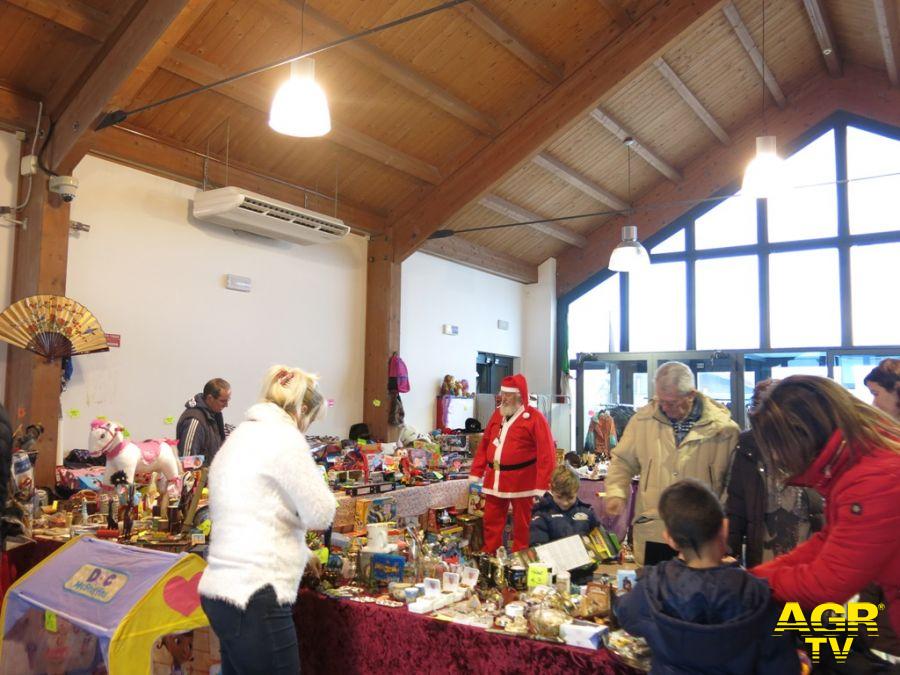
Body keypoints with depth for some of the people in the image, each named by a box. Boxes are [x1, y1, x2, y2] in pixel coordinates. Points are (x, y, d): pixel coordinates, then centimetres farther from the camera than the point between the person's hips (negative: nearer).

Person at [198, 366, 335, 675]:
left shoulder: (240, 437, 16)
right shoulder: (283, 436, -12)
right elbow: (321, 513, -10)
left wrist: (300, 554, 26)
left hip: (221, 590, 9)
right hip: (253, 598, -9)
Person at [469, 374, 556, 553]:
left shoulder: (534, 417, -8)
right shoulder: (497, 414, 12)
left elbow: (546, 454, -13)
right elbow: (484, 446, 15)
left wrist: (541, 487, -16)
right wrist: (475, 474, 10)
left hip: (522, 482, -6)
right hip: (494, 480, 6)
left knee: (522, 527, 5)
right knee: (491, 523, 12)